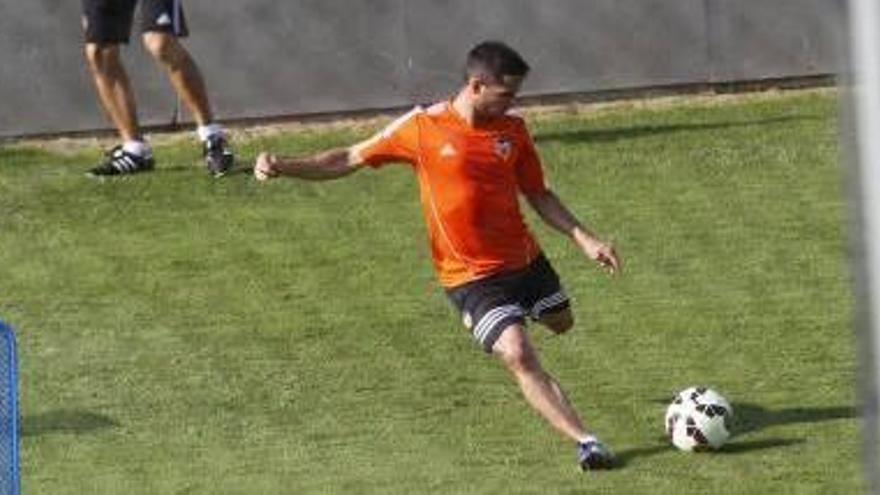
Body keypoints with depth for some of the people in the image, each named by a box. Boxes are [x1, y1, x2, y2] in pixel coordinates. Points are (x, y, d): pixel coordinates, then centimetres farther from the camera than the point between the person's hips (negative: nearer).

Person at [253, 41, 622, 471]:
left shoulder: (512, 130, -2)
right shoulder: (423, 128, -14)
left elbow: (539, 196, 9)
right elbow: (350, 159, -7)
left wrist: (585, 240, 0)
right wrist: (283, 167, -17)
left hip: (524, 258, 6)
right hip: (471, 275, -6)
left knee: (561, 322, 27)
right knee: (518, 356, -21)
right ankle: (584, 442, -19)